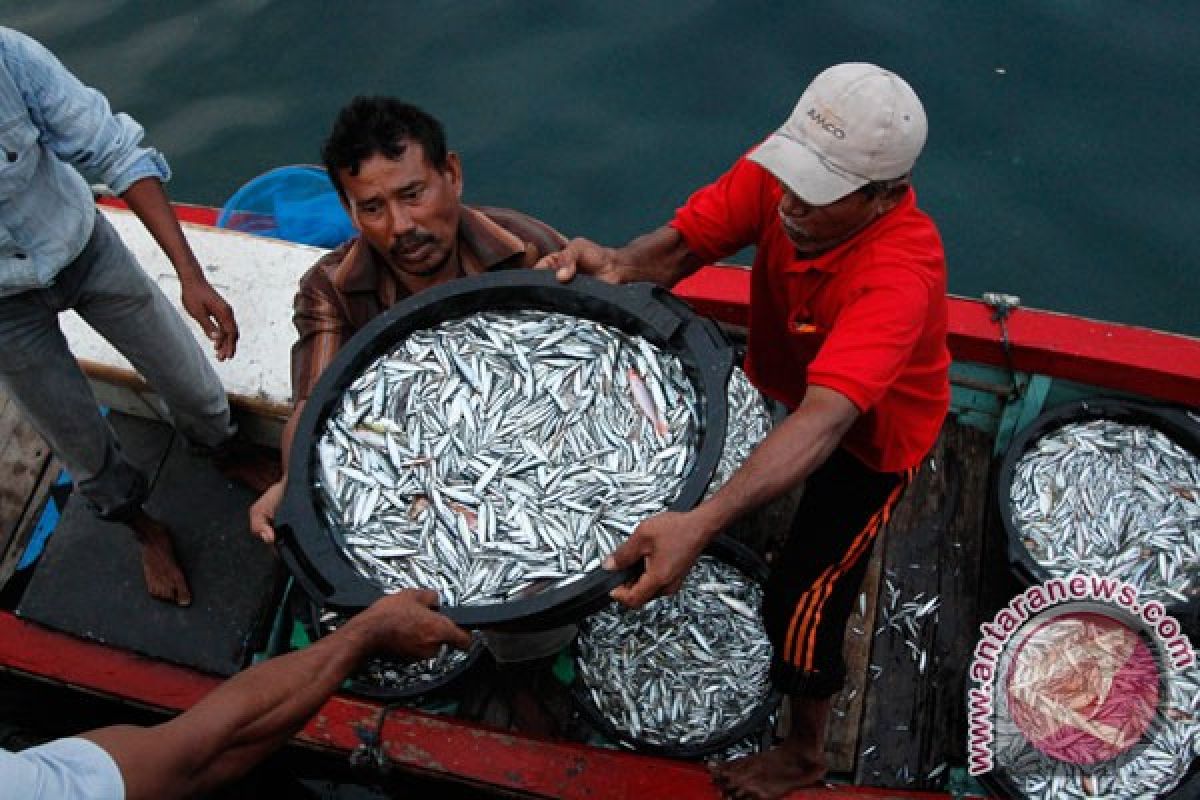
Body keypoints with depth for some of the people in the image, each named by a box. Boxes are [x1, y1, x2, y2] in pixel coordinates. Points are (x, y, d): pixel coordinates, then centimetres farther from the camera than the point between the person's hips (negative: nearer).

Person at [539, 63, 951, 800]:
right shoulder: (776, 174, -28)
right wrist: (618, 265, -52)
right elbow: (680, 244, -27)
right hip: (781, 382, 6)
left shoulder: (900, 270, -44)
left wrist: (700, 524, -68)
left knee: (801, 598, 1)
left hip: (873, 430, -6)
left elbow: (825, 420, -55)